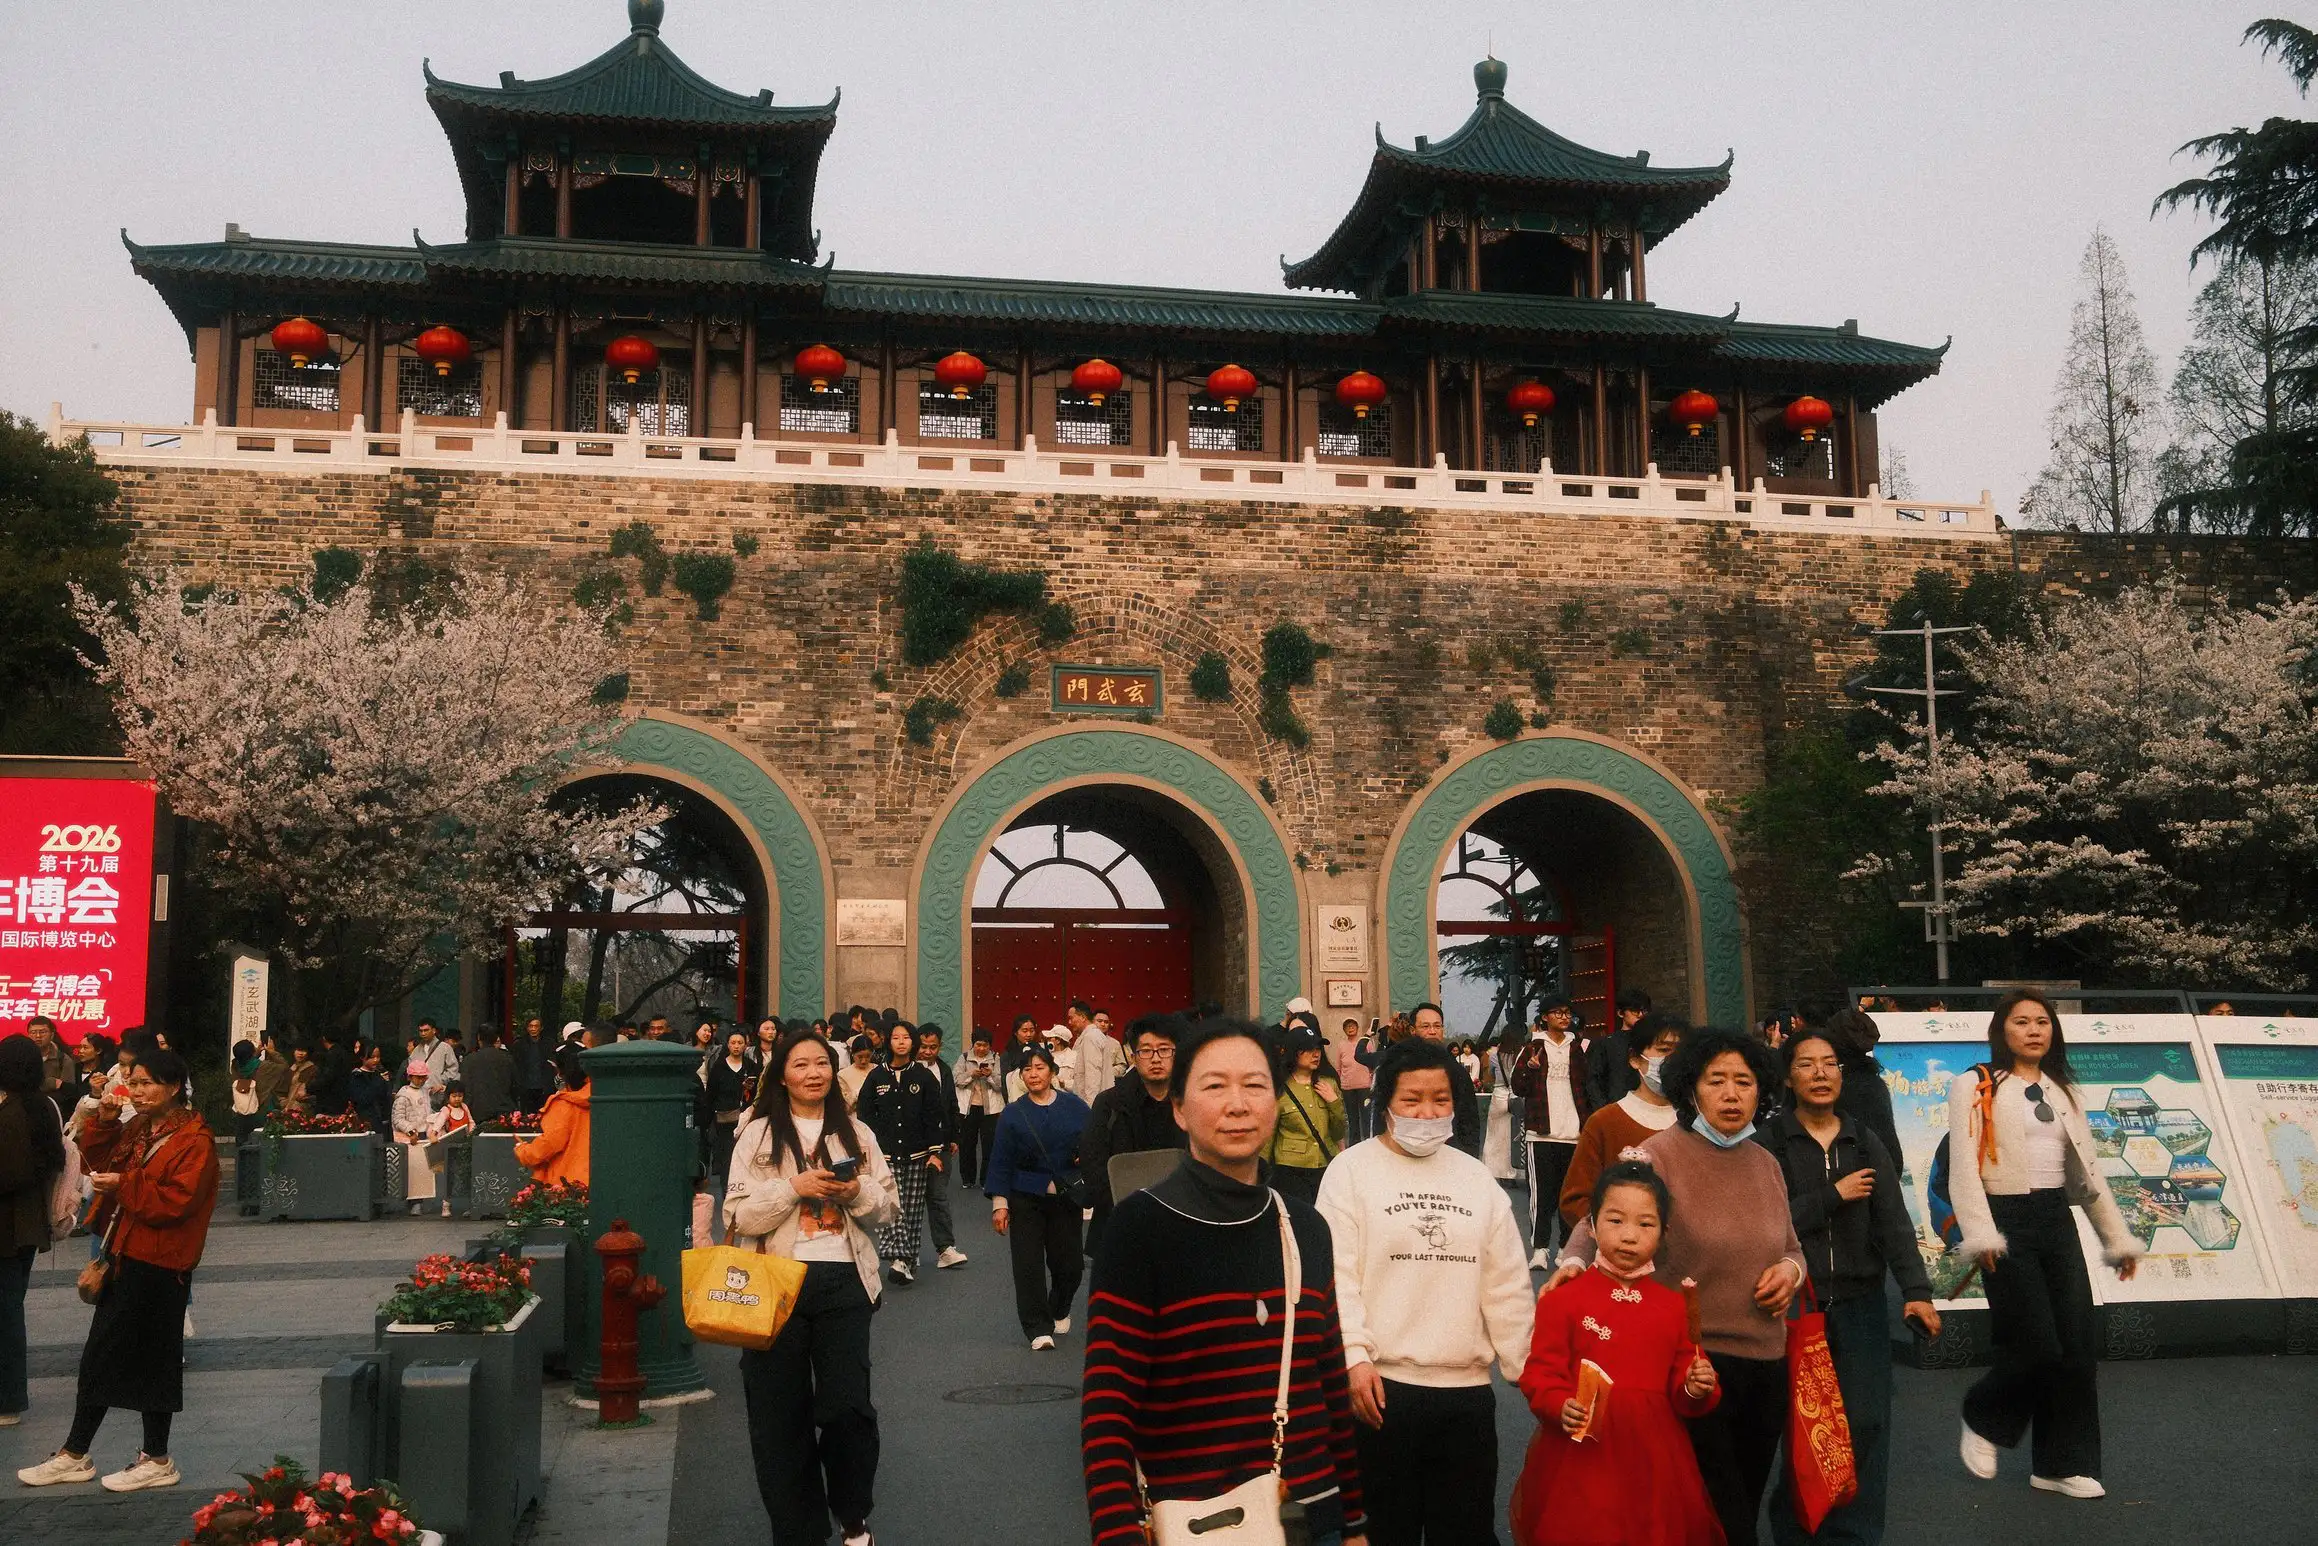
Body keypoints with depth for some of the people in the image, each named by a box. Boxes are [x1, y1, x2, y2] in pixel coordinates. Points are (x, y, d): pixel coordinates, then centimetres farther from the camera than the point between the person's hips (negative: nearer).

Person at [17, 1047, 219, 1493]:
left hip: (159, 1266, -8)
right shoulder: (138, 1129, 11)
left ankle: (158, 1461, 15)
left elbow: (176, 1201, -22)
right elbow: (98, 1161, 14)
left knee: (151, 1360, 2)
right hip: (125, 1255, 8)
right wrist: (105, 1121, 0)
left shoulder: (195, 1140, -16)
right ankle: (74, 1455, 26)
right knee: (99, 1356, 14)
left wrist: (123, 1186, -20)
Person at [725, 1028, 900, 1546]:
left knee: (847, 1406, -4)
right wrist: (794, 1186, -16)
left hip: (844, 1282, 1)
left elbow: (889, 1207, 10)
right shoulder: (757, 1134, 2)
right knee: (782, 1413, 4)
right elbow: (738, 1216, -5)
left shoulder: (856, 1134, 9)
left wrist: (858, 1192, -10)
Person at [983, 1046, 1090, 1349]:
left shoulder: (1075, 1107, 2)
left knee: (1067, 1263, 3)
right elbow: (1001, 1161, 1)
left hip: (1066, 1197, 1)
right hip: (1026, 1198, -1)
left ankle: (1059, 1311, 32)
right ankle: (1038, 1329, 4)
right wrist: (999, 1203, -3)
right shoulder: (1013, 1113, 1)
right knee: (1028, 1264, -5)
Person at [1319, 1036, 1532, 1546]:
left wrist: (1528, 1370, 10)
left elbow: (1506, 1285, 12)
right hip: (1382, 1386, -4)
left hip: (1467, 1389, 4)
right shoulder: (1352, 1171, -2)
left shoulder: (1477, 1178, 12)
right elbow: (1338, 1277, -8)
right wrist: (1355, 1357, -17)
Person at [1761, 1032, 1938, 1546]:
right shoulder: (1768, 1144, -2)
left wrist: (1915, 1289, -12)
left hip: (1859, 1304, 3)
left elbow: (1894, 1222, 0)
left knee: (1865, 1425, -3)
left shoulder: (1866, 1145, 9)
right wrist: (1833, 1196, -11)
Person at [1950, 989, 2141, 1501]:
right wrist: (1980, 1234, -22)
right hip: (2008, 1223, -6)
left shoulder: (2063, 1090, 15)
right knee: (2038, 1346, -10)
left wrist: (2117, 1238, 15)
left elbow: (2087, 1169, 18)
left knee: (2078, 1346, 2)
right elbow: (1963, 1166, -13)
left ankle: (2062, 1463, 15)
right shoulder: (1975, 1087, -4)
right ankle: (1984, 1422, 17)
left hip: (2056, 1220, 6)